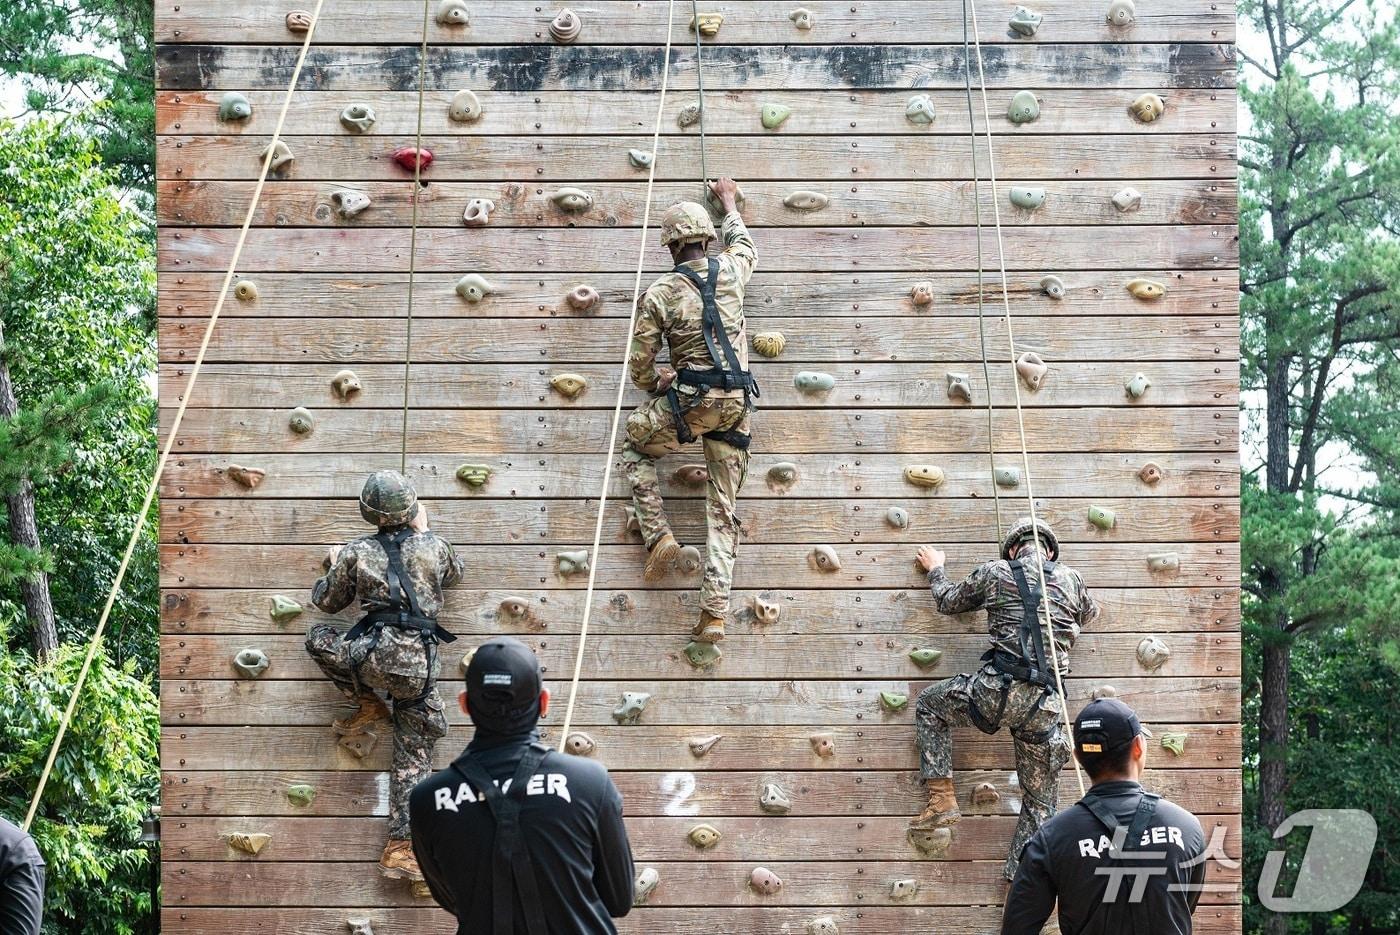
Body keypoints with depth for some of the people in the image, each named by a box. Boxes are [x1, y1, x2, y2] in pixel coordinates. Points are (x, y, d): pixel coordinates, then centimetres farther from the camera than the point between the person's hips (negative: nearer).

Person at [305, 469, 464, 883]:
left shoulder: (356, 552, 6)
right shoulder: (432, 547, 10)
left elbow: (327, 602, 21)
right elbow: (453, 572, 34)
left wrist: (335, 567, 39)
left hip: (376, 654, -2)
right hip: (420, 664, 2)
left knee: (318, 637, 25)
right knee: (413, 756, 9)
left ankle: (370, 707, 20)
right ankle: (403, 846, 3)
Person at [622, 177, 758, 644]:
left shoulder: (660, 293, -4)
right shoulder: (730, 271, 6)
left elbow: (639, 364, 1)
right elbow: (745, 244, 33)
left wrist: (655, 385, 23)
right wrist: (729, 202, 48)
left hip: (692, 400, -4)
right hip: (738, 400, 4)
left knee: (634, 446, 25)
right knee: (723, 509, 7)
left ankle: (659, 535, 8)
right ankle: (714, 613, 2)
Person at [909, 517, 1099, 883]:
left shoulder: (995, 572, 8)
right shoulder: (1070, 579, 12)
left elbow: (949, 600, 25)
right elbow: (1089, 614, 34)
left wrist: (935, 569, 45)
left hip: (998, 688, -2)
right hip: (1046, 704, 2)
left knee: (930, 704, 26)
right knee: (1039, 804, 13)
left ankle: (941, 799, 16)